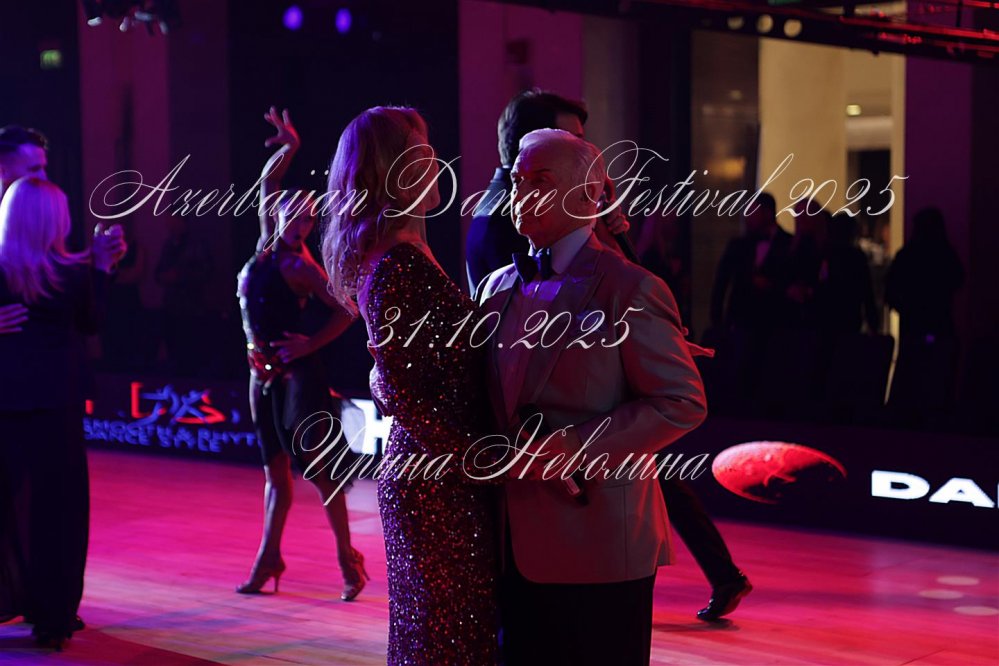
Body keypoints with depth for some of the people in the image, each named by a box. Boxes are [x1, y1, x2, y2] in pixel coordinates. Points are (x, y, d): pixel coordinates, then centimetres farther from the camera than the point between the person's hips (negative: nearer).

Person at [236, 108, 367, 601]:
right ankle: (268, 559, 15)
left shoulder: (299, 266, -9)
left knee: (318, 467, -6)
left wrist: (312, 343, -13)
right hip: (264, 372, 7)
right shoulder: (265, 249, 9)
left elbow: (344, 310, -12)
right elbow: (267, 183, 18)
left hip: (296, 372, -7)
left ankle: (348, 559, 0)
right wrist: (289, 147, 12)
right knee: (275, 471, 11)